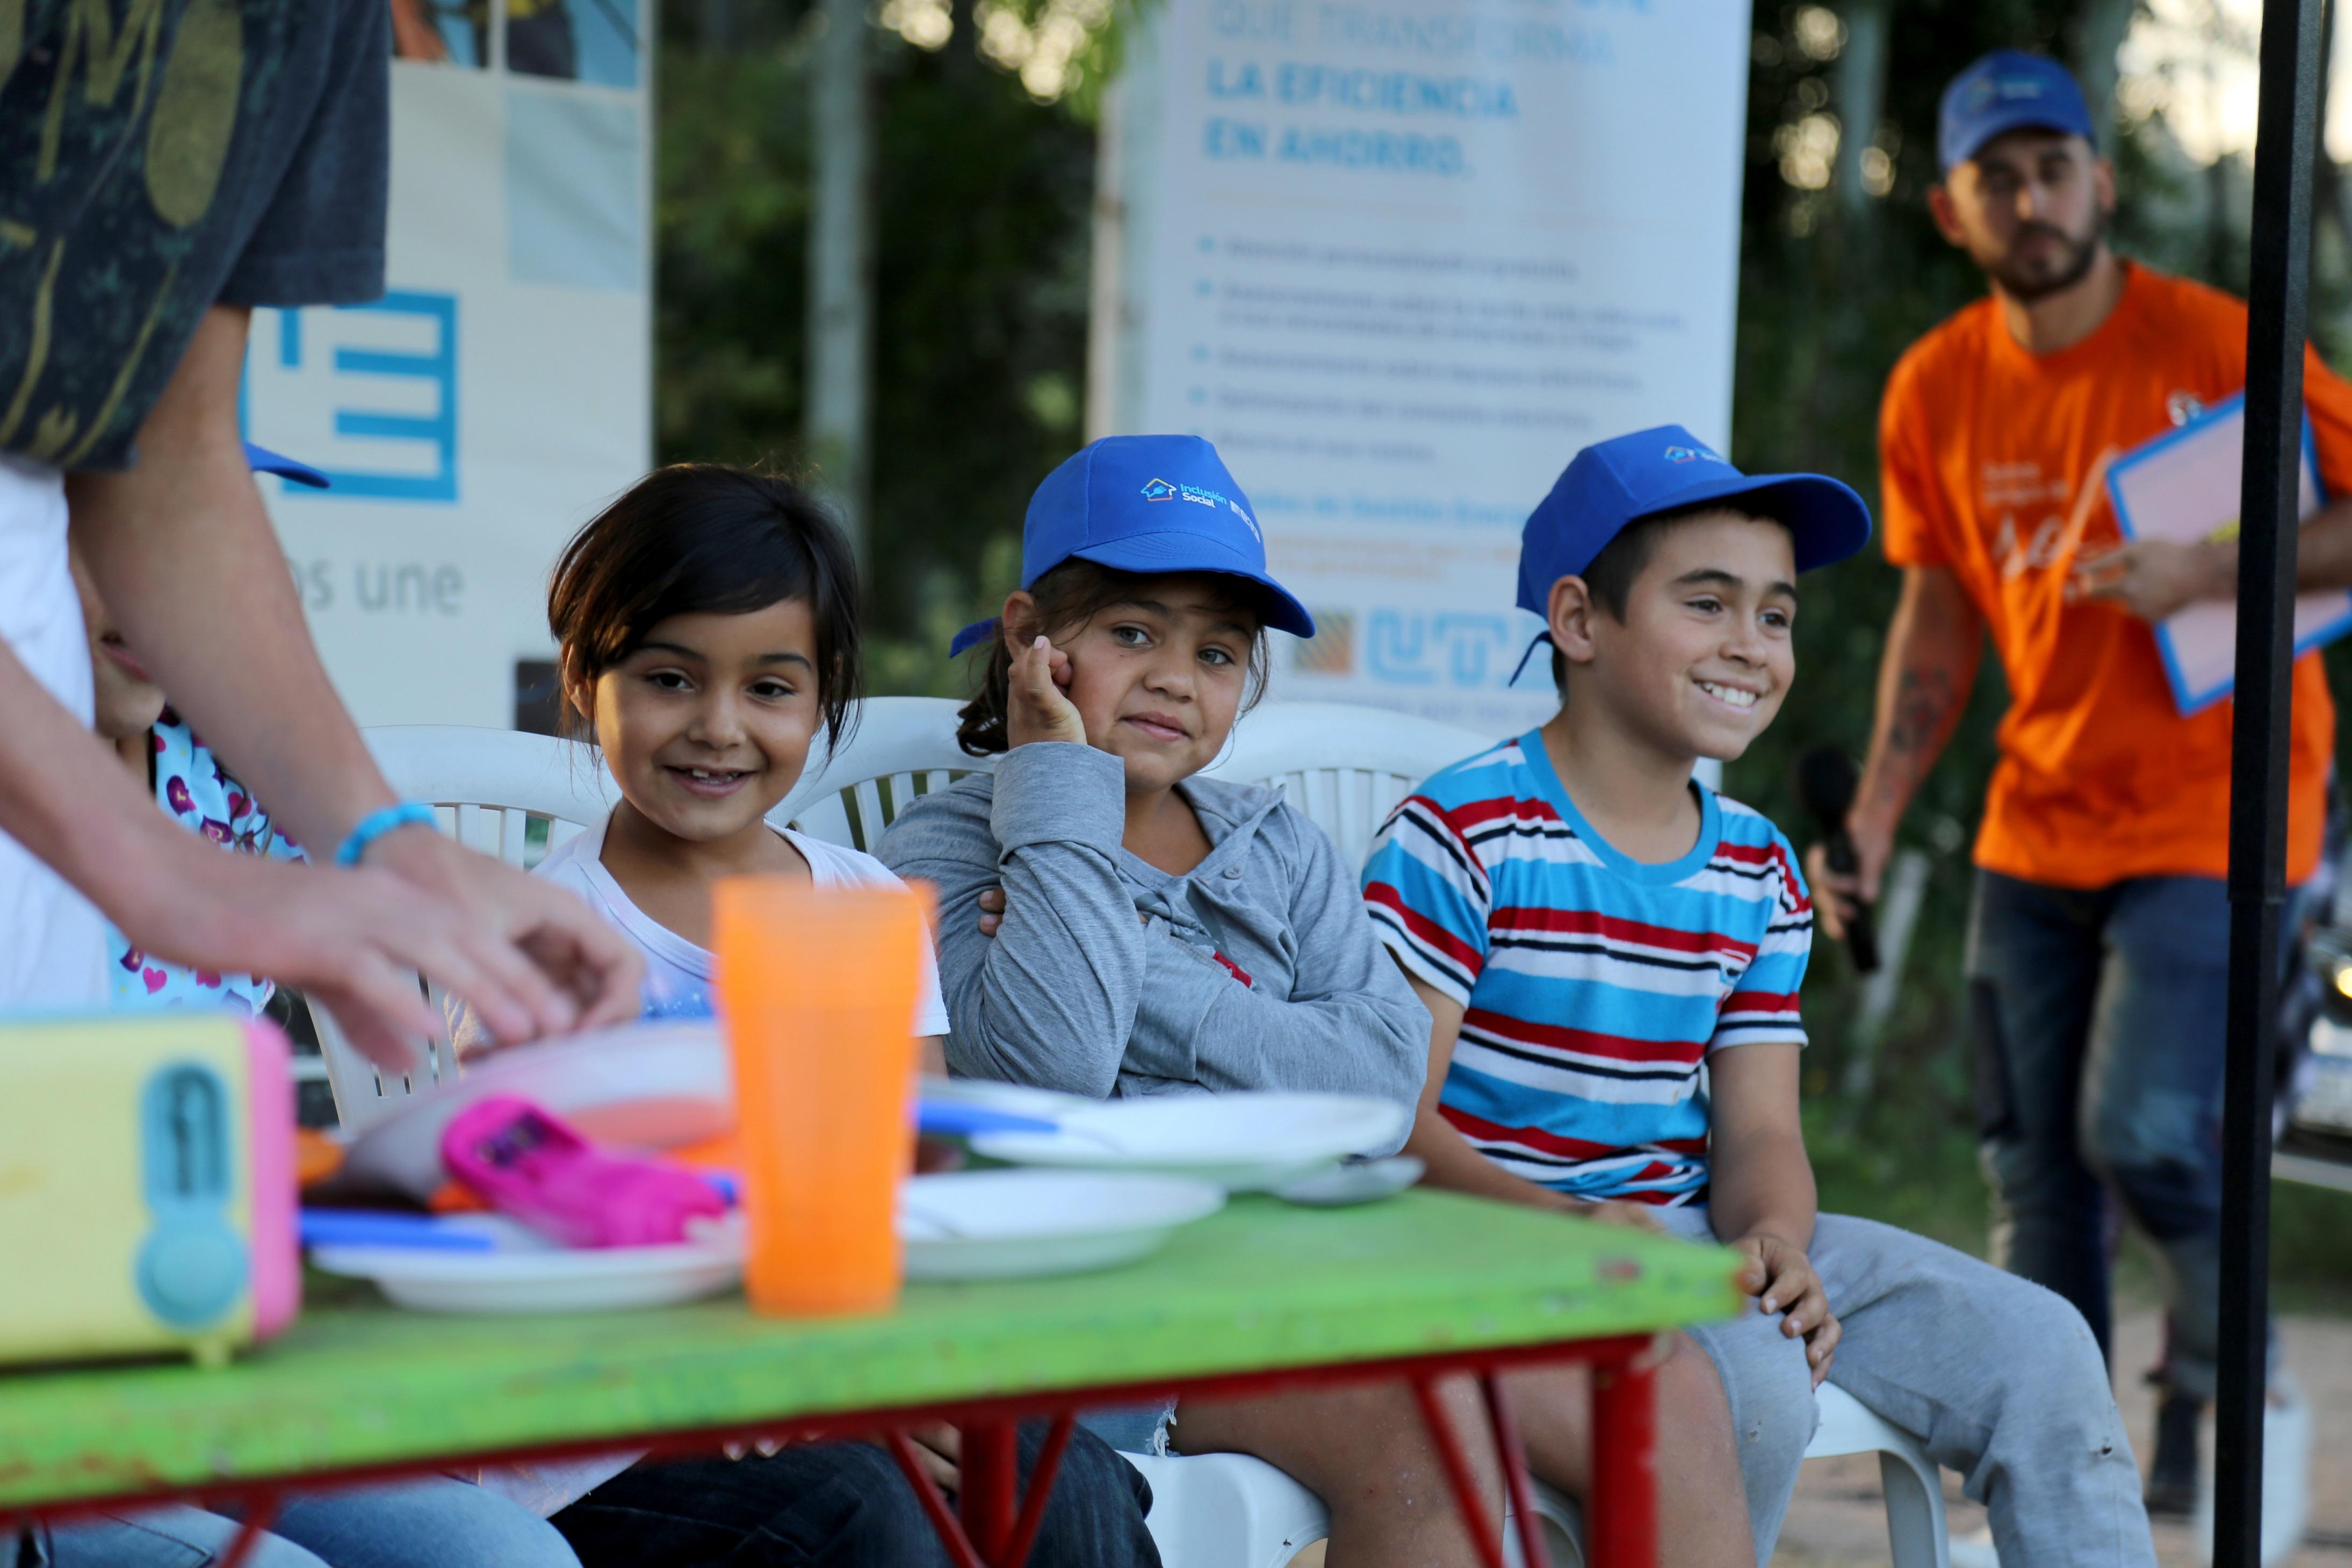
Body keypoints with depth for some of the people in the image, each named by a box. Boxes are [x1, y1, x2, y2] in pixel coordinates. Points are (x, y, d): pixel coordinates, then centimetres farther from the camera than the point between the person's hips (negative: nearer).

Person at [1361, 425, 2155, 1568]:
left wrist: (1773, 1241, -19)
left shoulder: (1760, 875, 11)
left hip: (1687, 1236, 7)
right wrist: (1562, 1225, -33)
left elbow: (1758, 1132, 5)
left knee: (2034, 1346, -6)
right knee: (1752, 1380, -32)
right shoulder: (1464, 834, -11)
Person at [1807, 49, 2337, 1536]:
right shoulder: (1936, 390, 3)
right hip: (2039, 824, 5)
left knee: (2145, 1133, -16)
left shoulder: (2214, 345, -12)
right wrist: (1874, 818, 4)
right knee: (2034, 1170, 5)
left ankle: (2237, 1392, 12)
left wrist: (2207, 572, -23)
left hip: (2213, 811, -5)